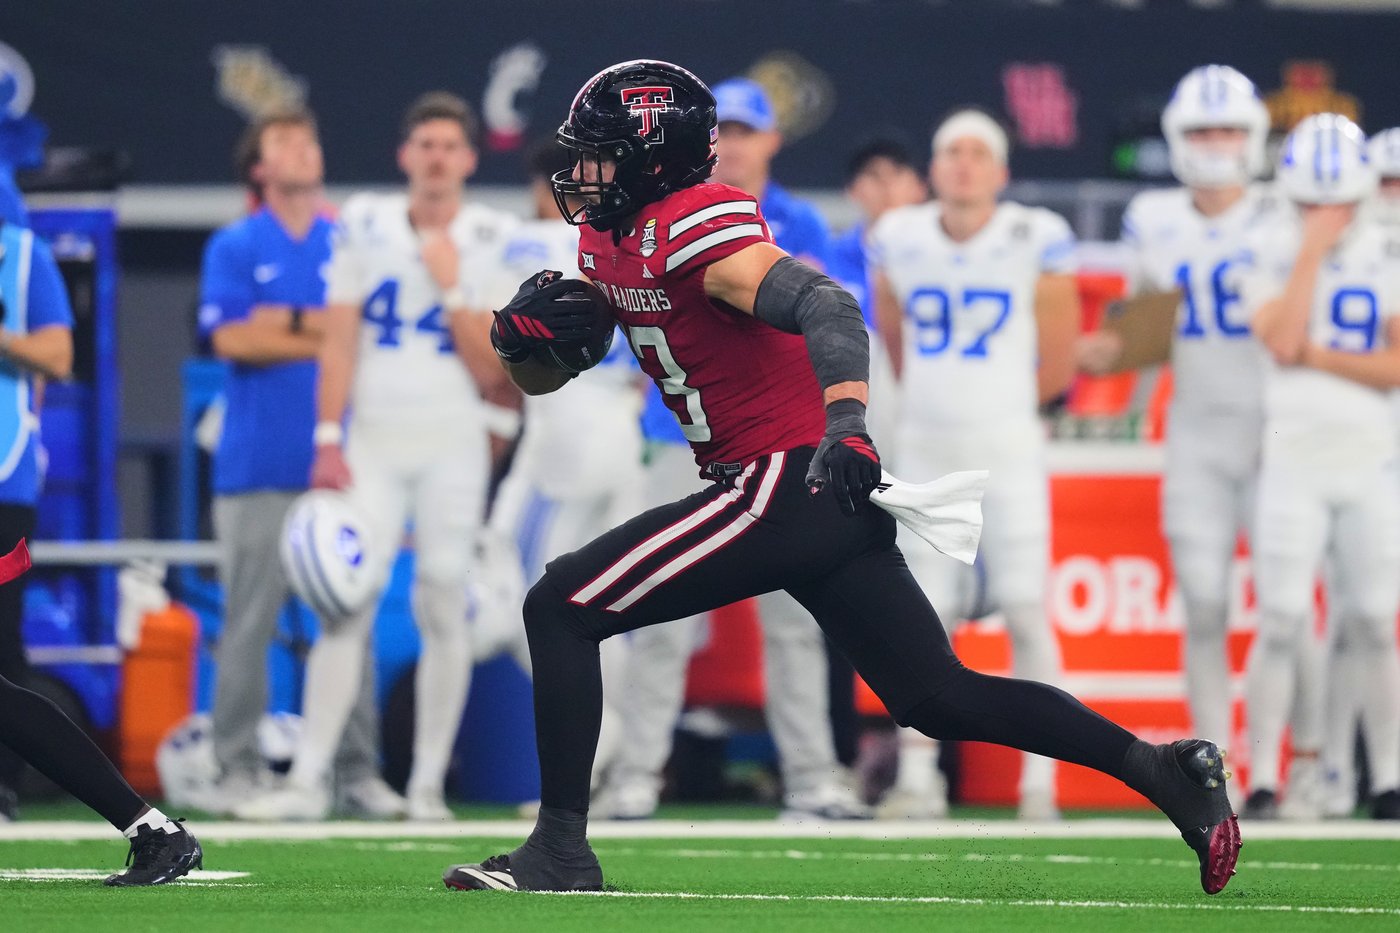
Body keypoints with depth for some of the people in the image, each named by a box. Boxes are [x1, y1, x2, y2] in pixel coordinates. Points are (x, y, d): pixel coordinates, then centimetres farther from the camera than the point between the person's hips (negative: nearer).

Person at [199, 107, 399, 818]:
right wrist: (325, 332, -3)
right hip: (258, 466, -2)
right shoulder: (235, 248, 7)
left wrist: (291, 322, -6)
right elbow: (231, 340, -5)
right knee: (249, 620, -4)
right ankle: (237, 767, 0)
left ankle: (357, 771, 0)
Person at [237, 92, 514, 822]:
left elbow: (489, 371, -2)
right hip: (372, 441, 0)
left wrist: (453, 287, -11)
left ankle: (428, 783, 5)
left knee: (443, 608, -1)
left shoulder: (493, 241, 1)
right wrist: (328, 442, -3)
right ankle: (308, 780, -8)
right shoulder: (363, 227, 4)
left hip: (453, 442, 0)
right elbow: (339, 344, 4)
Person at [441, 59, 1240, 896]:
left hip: (790, 481, -10)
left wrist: (845, 420, -44)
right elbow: (542, 376, 24)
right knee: (938, 697, 12)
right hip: (828, 505, 10)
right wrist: (522, 331, 0)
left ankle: (560, 849, -6)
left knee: (561, 609, -8)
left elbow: (823, 303, -28)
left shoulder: (690, 227, -13)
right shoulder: (608, 239, 16)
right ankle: (1162, 769, 11)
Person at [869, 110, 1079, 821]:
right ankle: (918, 778, 8)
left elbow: (1057, 364, 2)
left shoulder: (1037, 242, -7)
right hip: (924, 452, 3)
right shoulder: (898, 241, 1)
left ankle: (1039, 783, -2)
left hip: (1007, 449, -3)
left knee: (1025, 611, -7)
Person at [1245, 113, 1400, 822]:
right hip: (1293, 463, -1)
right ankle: (1261, 782, -1)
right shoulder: (1270, 255, 2)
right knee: (1282, 625, -5)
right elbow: (1281, 341, -16)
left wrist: (1315, 356, -12)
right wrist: (1312, 250, -13)